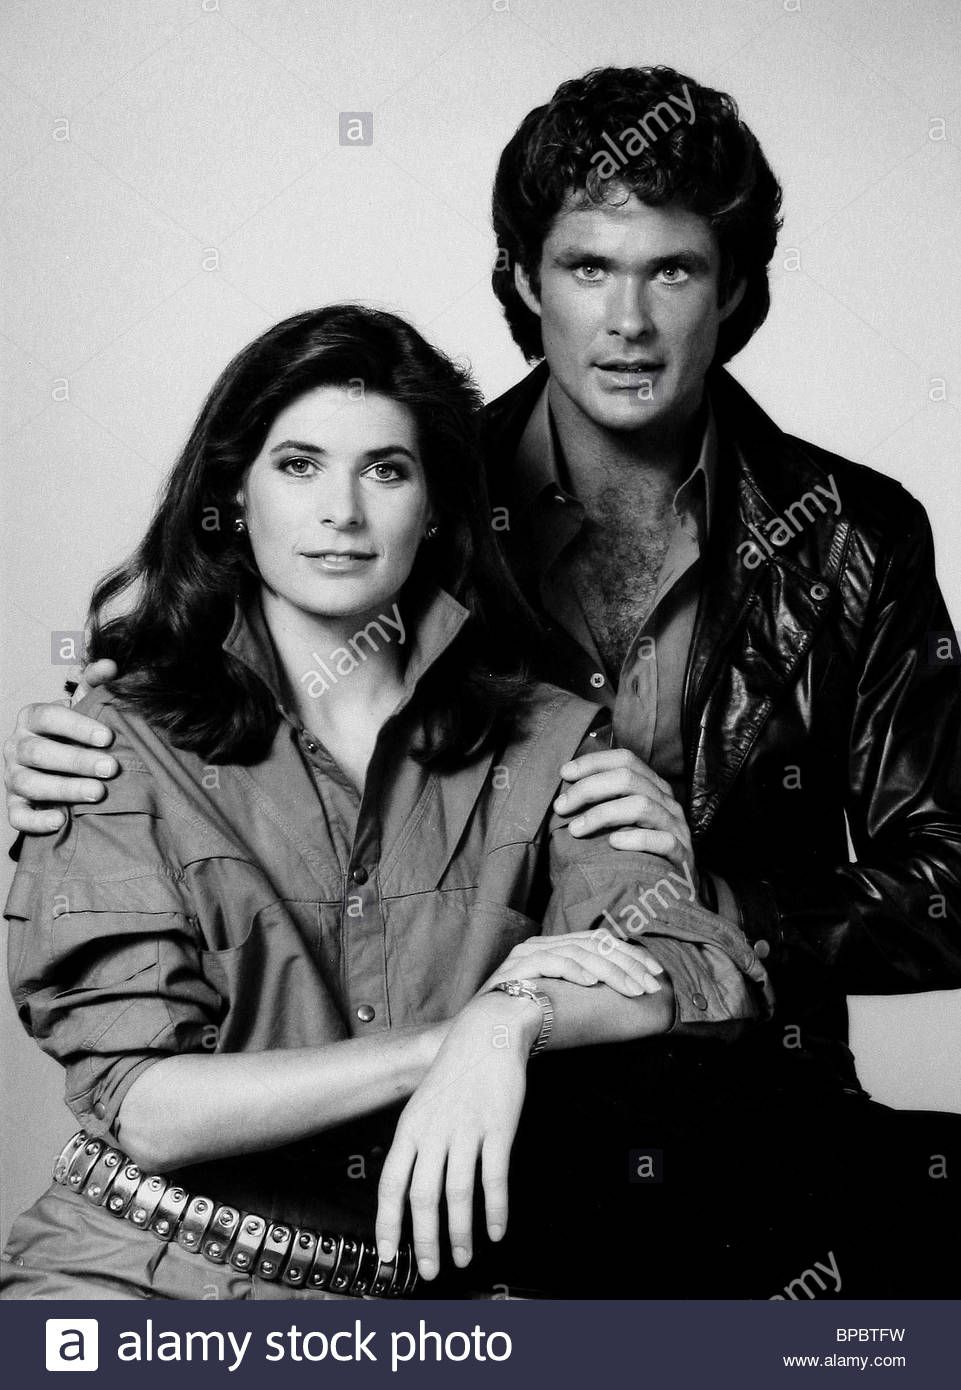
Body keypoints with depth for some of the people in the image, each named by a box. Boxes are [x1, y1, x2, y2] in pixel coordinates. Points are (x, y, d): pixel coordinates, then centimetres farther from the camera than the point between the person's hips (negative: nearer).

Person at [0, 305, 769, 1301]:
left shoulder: (542, 743, 5)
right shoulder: (132, 742, -1)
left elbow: (713, 978, -4)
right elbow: (145, 1107, -8)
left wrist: (511, 1022, -22)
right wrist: (451, 1032, -13)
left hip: (415, 1288, 4)